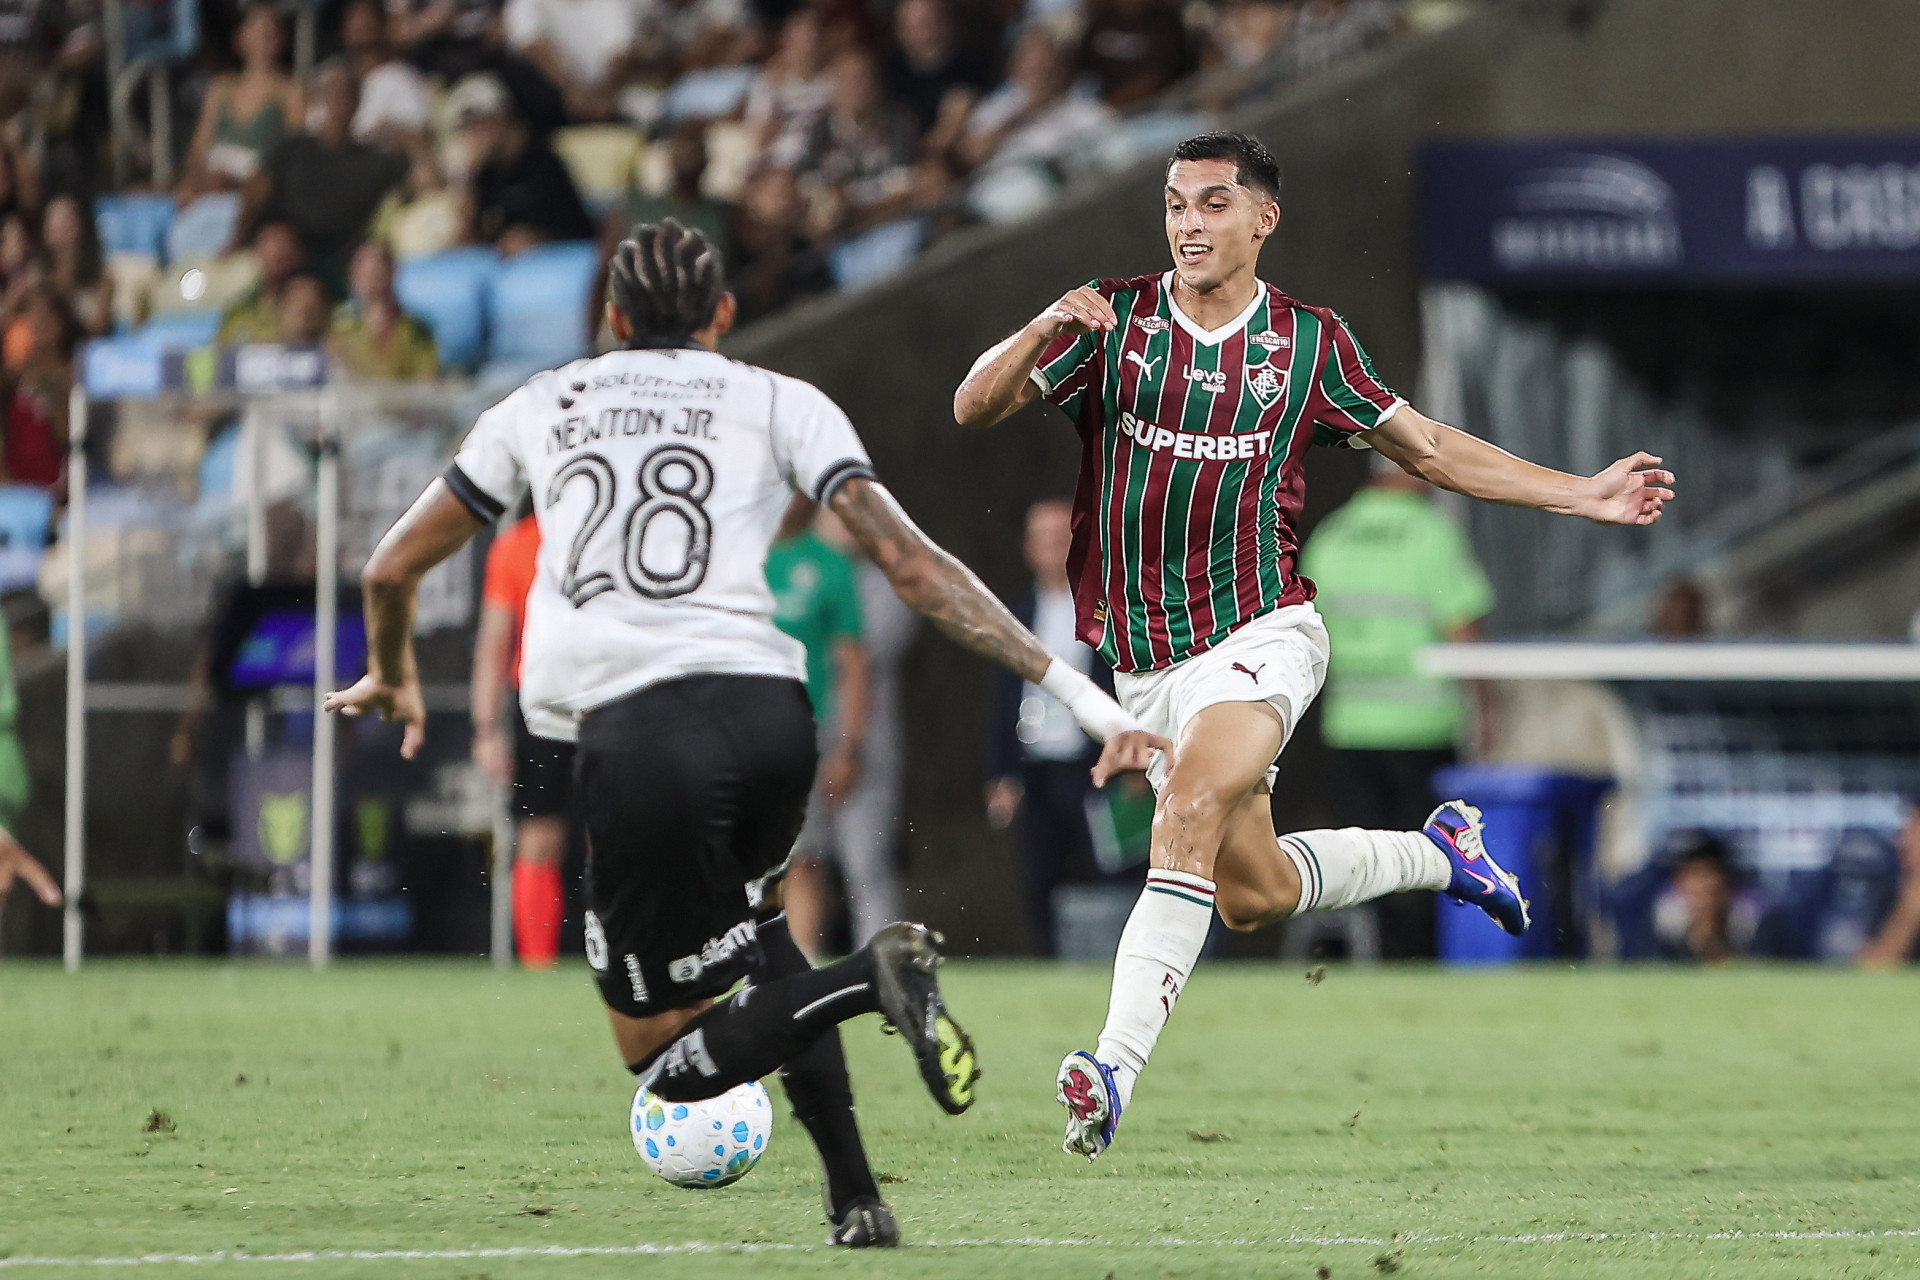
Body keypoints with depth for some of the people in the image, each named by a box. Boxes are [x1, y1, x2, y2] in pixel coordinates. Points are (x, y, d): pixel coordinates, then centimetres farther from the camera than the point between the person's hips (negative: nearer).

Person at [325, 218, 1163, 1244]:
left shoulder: (540, 408, 21)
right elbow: (911, 564, 4)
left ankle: (866, 979, -20)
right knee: (741, 915, 34)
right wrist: (1072, 688, 4)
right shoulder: (778, 403, 16)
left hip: (635, 733, -2)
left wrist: (392, 677, 50)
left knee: (663, 1058, 9)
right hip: (765, 707, 2)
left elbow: (392, 569, 29)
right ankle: (854, 1201, 19)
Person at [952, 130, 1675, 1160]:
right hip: (1145, 667, 3)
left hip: (1260, 634, -3)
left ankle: (1115, 1068, -34)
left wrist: (1583, 495, 10)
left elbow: (1426, 448, 14)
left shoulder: (1308, 343, 1)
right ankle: (1440, 852, 40)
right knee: (1252, 896, 11)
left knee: (1188, 810, -29)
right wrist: (1042, 331, -29)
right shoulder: (1113, 321, -1)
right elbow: (975, 407, -9)